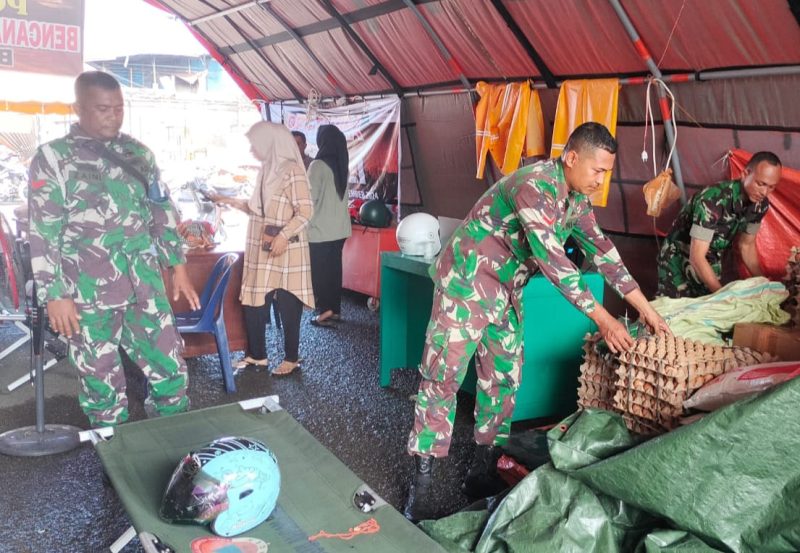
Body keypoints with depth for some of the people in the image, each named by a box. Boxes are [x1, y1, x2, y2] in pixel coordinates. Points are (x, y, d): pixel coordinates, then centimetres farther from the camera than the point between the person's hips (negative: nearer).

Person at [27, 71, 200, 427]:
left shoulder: (138, 153, 11)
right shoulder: (52, 158, -2)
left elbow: (162, 212, 16)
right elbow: (43, 232, -6)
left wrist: (178, 267, 12)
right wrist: (55, 294, -11)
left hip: (145, 286, 4)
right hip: (89, 293, -4)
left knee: (170, 370, 6)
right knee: (102, 384, 7)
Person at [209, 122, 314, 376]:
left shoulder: (292, 170, -13)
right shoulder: (267, 169, 11)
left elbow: (305, 210, -18)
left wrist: (284, 236, -24)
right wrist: (230, 201, 14)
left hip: (285, 250, -8)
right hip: (261, 249, 8)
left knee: (287, 305, 3)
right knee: (253, 301, 10)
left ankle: (291, 357, 17)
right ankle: (256, 354, 24)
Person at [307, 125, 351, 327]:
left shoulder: (318, 165, -14)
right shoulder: (343, 166, 9)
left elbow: (311, 196, -13)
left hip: (321, 229, -7)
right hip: (340, 227, 7)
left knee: (319, 270, 3)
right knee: (334, 268, 13)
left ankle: (326, 311, 4)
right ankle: (335, 309, 19)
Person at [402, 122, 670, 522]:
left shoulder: (577, 198, 4)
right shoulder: (535, 185, -25)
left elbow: (601, 249, 8)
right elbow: (552, 259, -30)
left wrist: (645, 307, 6)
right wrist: (602, 318, -27)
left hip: (506, 290, 9)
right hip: (466, 279, -9)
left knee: (504, 378, 8)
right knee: (443, 376, -8)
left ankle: (483, 471, 20)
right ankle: (421, 484, -2)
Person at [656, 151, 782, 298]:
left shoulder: (760, 204, -11)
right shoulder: (714, 199, -32)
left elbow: (747, 245, 6)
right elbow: (697, 257, -33)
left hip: (711, 264, 6)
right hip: (678, 261, -6)